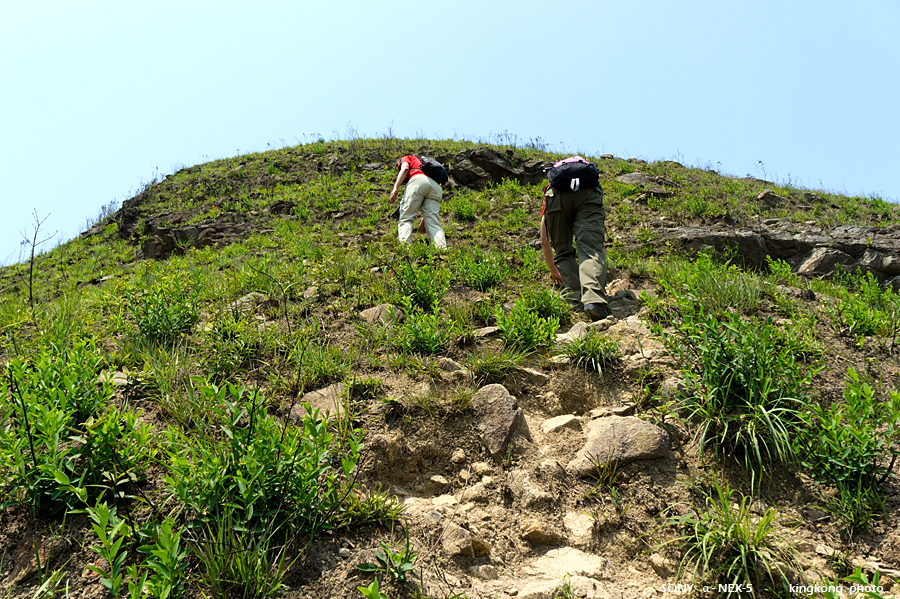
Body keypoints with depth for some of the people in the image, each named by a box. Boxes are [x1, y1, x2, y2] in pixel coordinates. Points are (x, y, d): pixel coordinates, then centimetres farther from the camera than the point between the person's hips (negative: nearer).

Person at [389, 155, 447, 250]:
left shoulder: (406, 158, 31)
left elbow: (405, 168, 3)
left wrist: (395, 188, -7)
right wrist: (423, 222, 50)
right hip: (436, 186, 6)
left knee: (406, 218, -5)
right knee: (433, 223, 2)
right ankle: (443, 250, -17)